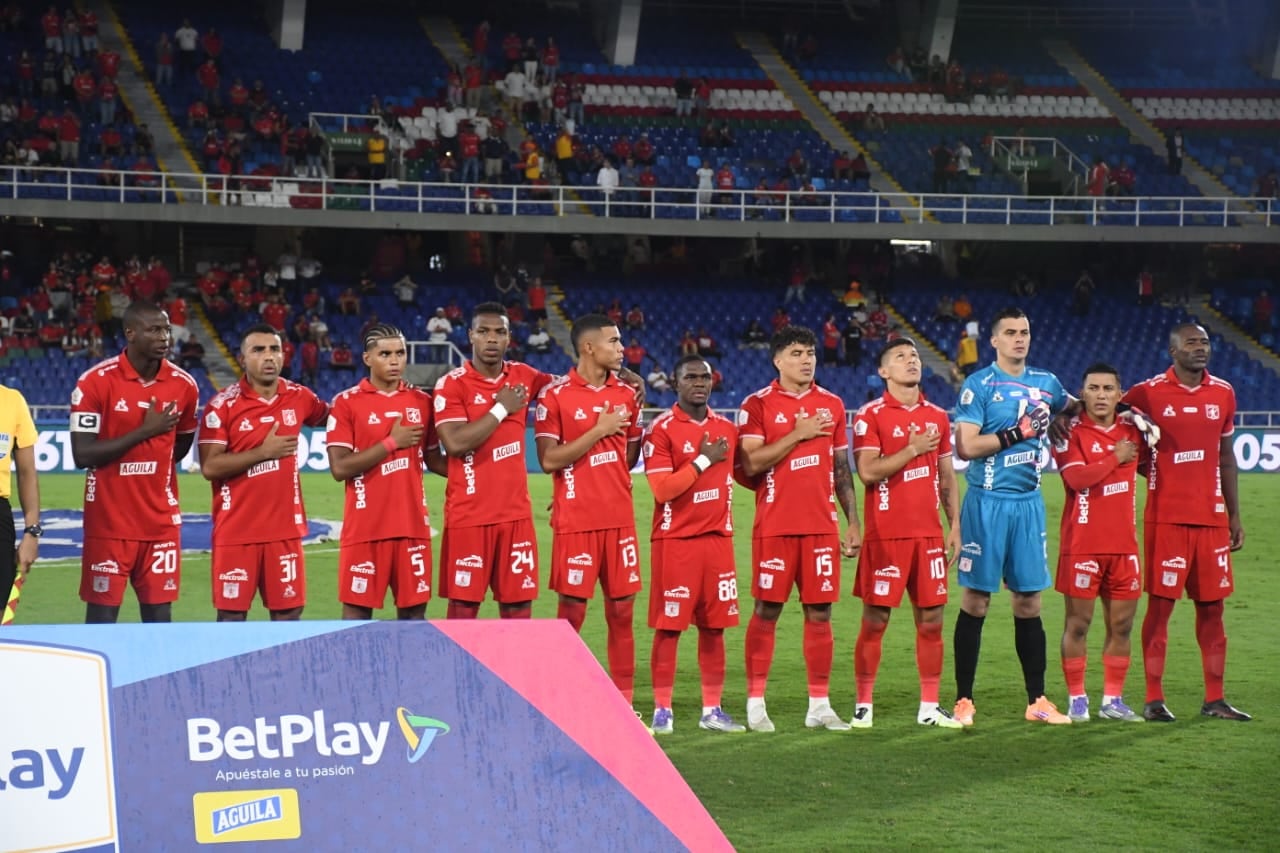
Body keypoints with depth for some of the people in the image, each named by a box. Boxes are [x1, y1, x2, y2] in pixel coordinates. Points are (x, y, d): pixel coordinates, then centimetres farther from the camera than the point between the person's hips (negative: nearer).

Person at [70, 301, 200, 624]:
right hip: (108, 522, -3)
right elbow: (83, 455, -15)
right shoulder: (96, 381, -11)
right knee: (102, 617, 0)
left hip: (161, 523, 3)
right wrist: (144, 431, -16)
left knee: (159, 618, 4)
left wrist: (154, 478, 9)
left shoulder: (183, 385, 2)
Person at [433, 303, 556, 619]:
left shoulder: (523, 377, 7)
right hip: (469, 516, -4)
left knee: (518, 606, 5)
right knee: (463, 607, -2)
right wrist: (501, 409, -13)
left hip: (516, 514, 5)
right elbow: (455, 443, -20)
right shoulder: (452, 385, -7)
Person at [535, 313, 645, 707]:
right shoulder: (555, 396, -6)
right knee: (572, 611, -2)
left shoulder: (627, 395, 10)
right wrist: (600, 431, -13)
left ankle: (624, 701, 11)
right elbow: (549, 459, -13)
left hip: (620, 519, 5)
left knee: (621, 610, 5)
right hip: (576, 521, -5)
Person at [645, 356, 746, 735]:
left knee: (715, 625, 6)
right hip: (675, 540, -5)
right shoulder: (662, 429, -7)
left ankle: (712, 710, 12)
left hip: (718, 537, 5)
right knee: (669, 626, -3)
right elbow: (662, 489, -16)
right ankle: (663, 710, 3)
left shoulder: (727, 429, 11)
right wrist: (703, 461, -13)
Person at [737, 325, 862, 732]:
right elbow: (750, 463, -12)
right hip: (775, 526, -3)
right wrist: (799, 434, -14)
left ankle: (819, 705, 9)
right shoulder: (758, 405, -2)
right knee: (766, 611, 0)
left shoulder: (832, 405, 11)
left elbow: (841, 469, 14)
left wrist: (853, 522, 10)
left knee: (819, 612, 4)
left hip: (821, 526, 4)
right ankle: (755, 703, 6)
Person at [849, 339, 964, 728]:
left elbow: (947, 476, 16)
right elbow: (867, 471, -14)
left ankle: (929, 707, 11)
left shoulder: (937, 417, 12)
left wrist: (955, 525, 9)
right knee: (875, 620, -1)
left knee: (931, 620, 4)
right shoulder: (871, 415, -4)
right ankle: (864, 705, 7)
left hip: (929, 534, 5)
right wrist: (912, 450, -15)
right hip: (885, 534, -5)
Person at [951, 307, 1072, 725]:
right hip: (987, 502, -5)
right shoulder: (978, 385, -5)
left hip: (1028, 503, 5)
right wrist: (1018, 433, -14)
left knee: (1029, 601, 7)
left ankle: (1037, 700, 13)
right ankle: (963, 699, 5)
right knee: (976, 600, -1)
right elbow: (967, 446, -14)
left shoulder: (1045, 383, 10)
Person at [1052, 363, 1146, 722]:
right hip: (1082, 544, -5)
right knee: (1078, 624, 0)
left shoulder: (1131, 428, 11)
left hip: (1123, 544, 5)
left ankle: (1113, 700, 15)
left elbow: (1145, 462, 31)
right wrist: (1116, 458, -13)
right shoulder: (1070, 432, -6)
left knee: (1121, 624, 7)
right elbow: (1077, 478, -21)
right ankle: (1076, 700, 7)